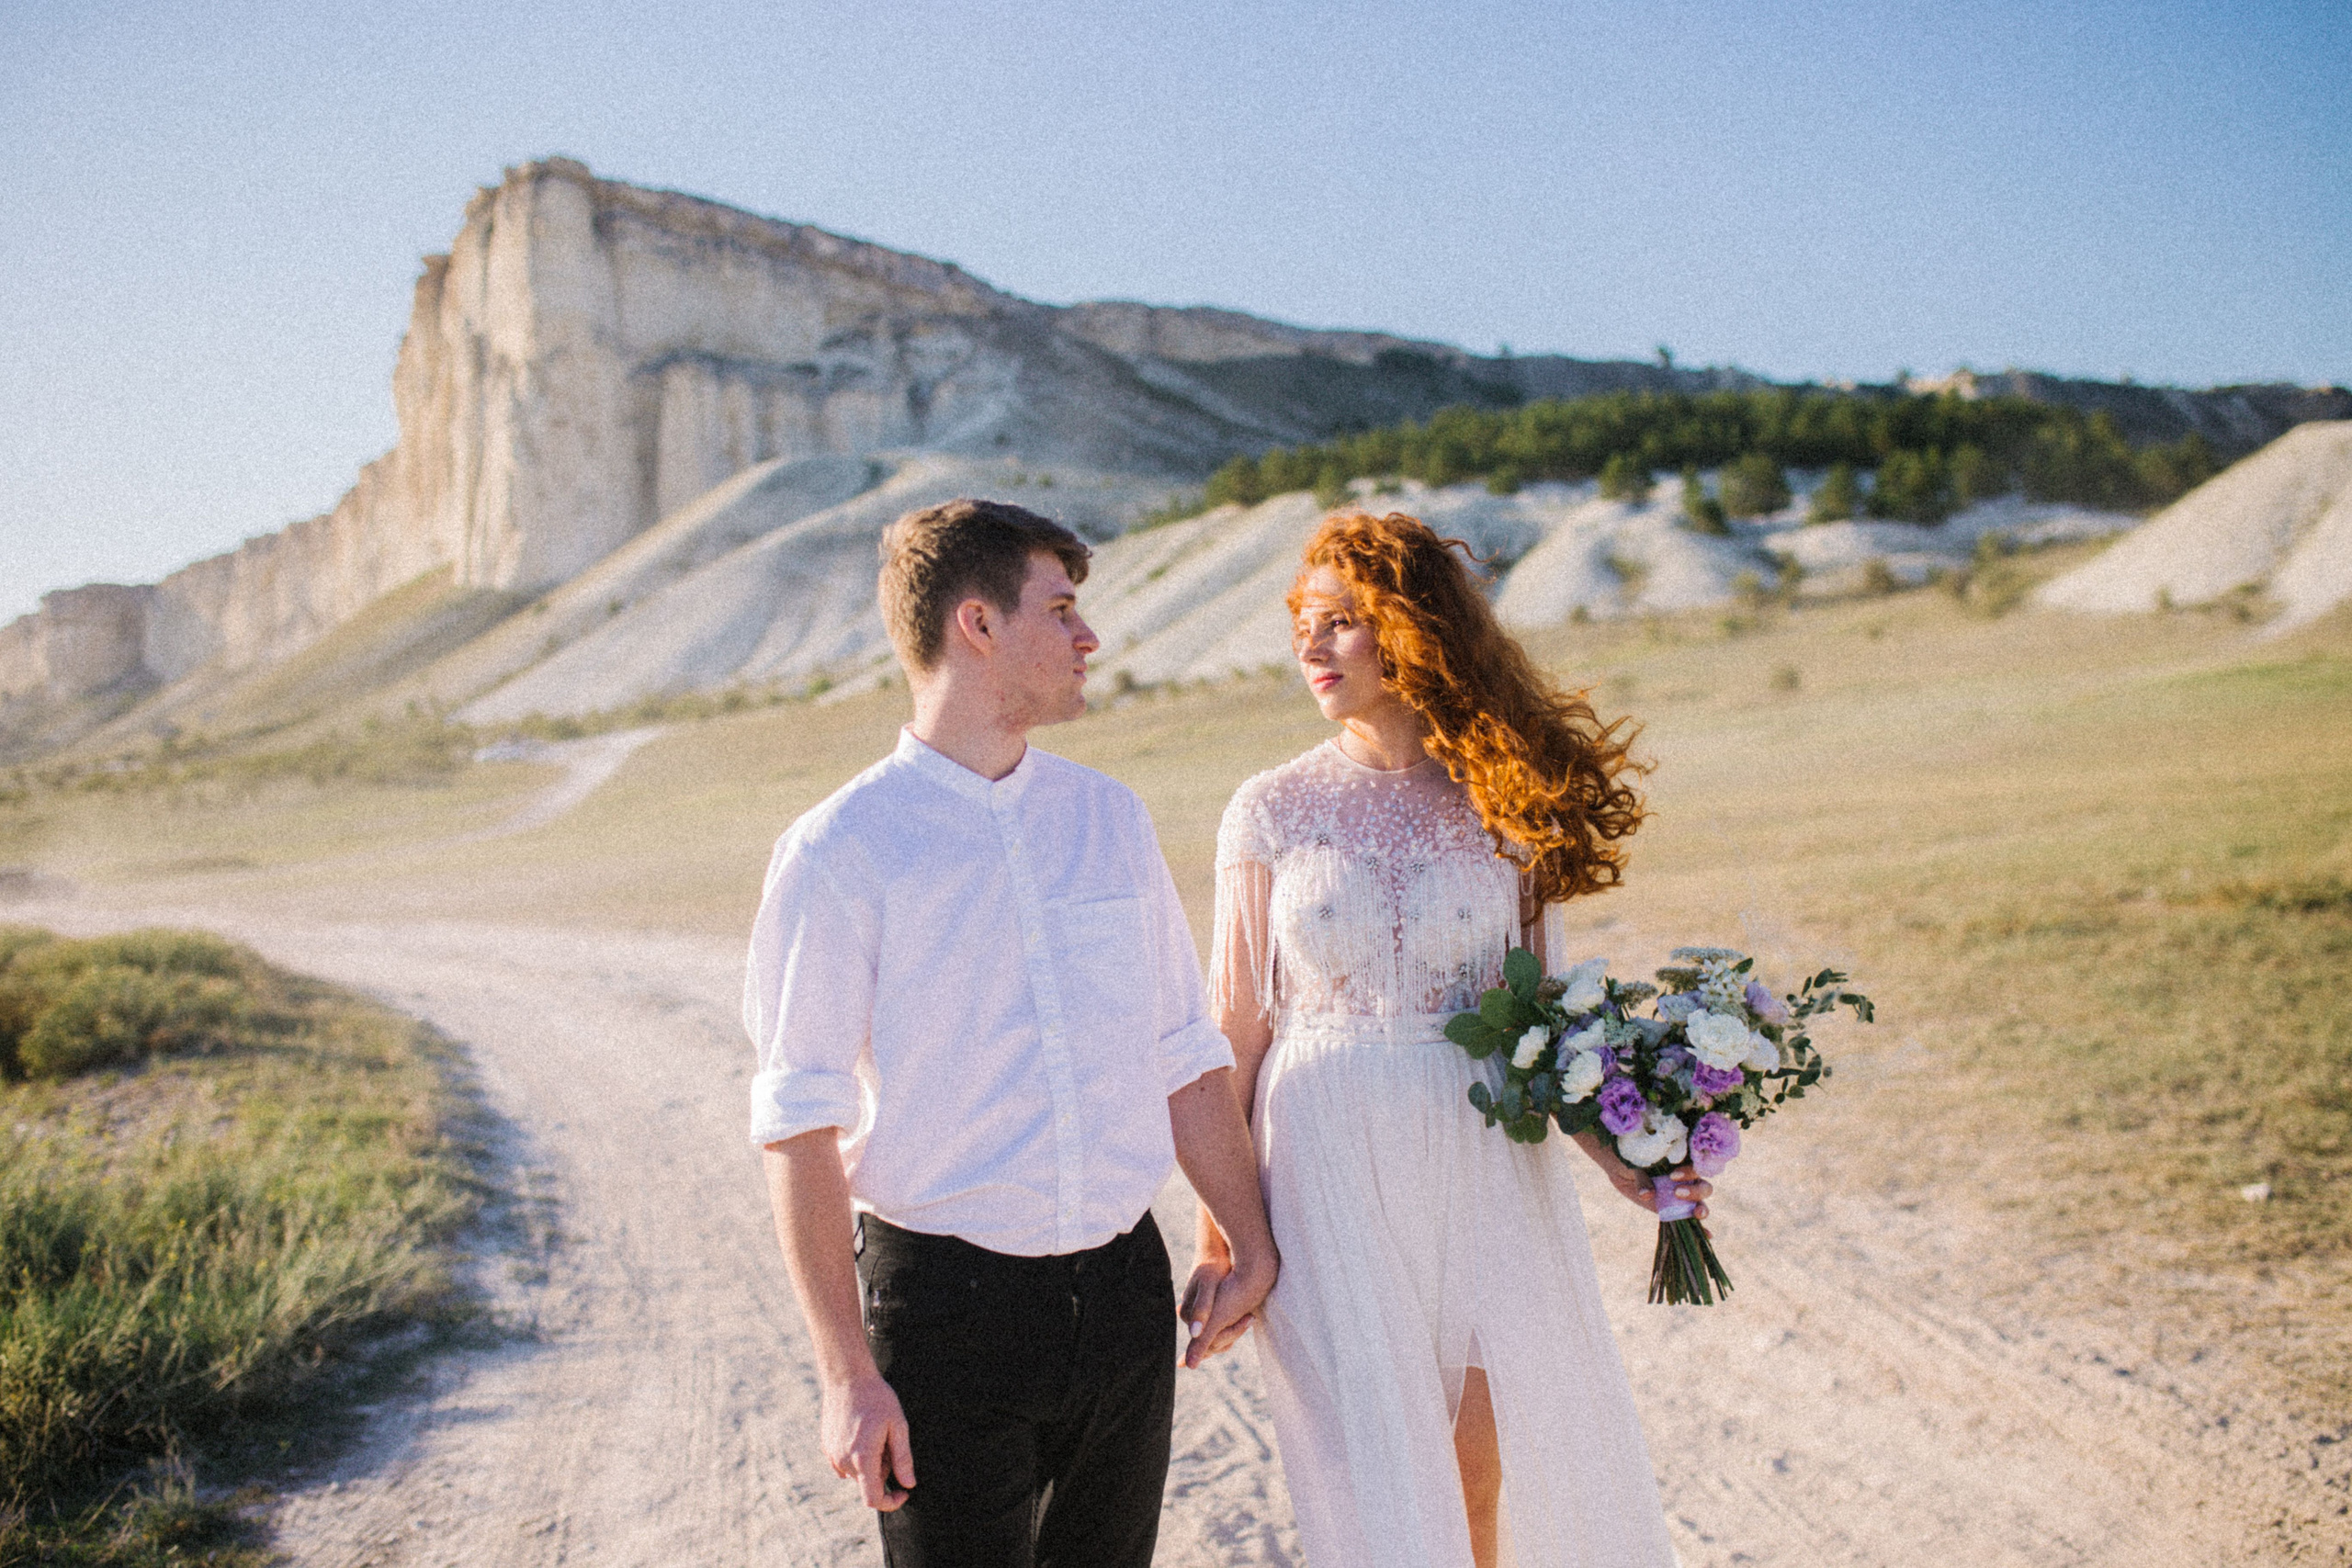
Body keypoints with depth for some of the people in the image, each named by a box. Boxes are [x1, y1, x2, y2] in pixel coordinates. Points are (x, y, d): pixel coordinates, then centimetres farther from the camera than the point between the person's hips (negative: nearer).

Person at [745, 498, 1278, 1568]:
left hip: (1126, 1286, 5)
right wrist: (847, 1375, -13)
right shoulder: (839, 853, -10)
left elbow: (1185, 1054, 10)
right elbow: (799, 1127, -11)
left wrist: (1249, 1246, 12)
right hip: (948, 1306, -4)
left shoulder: (1110, 818, 6)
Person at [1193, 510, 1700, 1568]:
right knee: (1376, 1472, 7)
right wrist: (1217, 1227, 1)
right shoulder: (1271, 812, -1)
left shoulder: (1503, 800, 1)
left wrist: (1611, 1149, -5)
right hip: (1329, 1166, -1)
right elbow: (1237, 1025, 1)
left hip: (1483, 1158, 1)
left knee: (1485, 1460, 9)